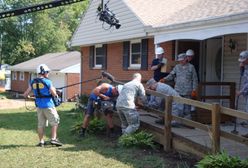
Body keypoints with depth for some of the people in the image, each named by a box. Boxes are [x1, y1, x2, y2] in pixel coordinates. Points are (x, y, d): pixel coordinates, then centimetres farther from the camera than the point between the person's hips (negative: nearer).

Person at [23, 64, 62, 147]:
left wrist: (26, 95, 30)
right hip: (48, 106, -6)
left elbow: (25, 94, 8)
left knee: (41, 124, 12)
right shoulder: (47, 82, -13)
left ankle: (41, 141, 15)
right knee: (55, 122, 7)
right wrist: (53, 89, 10)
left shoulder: (33, 82, 3)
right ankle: (53, 139, 2)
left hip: (39, 106, 6)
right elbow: (54, 94, -9)